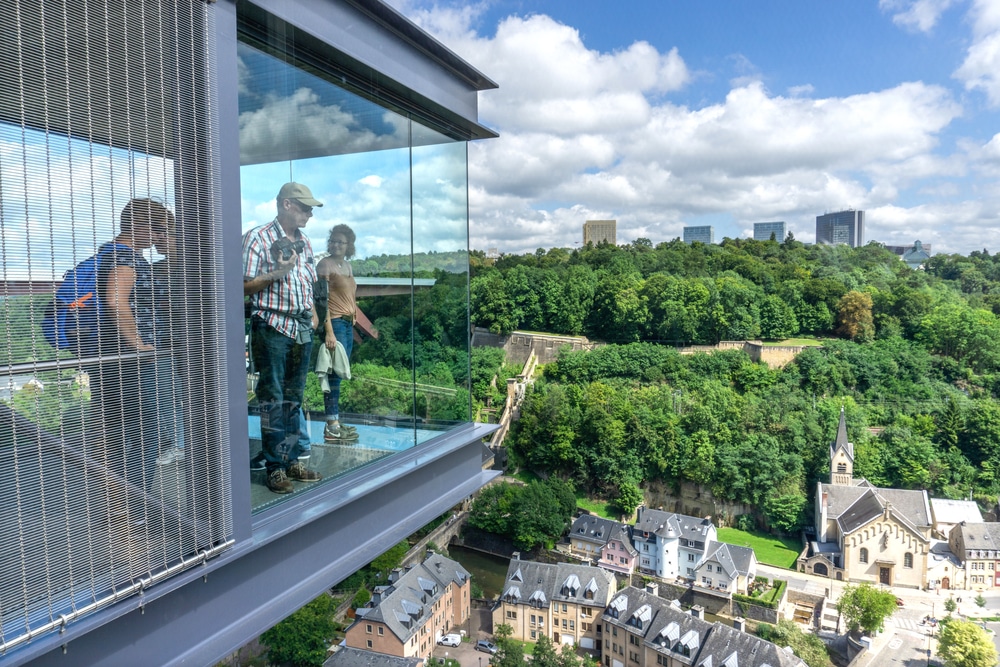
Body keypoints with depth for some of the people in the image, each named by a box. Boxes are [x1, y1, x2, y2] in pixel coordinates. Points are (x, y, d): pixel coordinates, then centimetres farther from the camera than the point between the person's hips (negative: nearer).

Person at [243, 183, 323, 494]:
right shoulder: (258, 237, -5)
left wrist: (314, 314, 12)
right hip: (272, 327, -6)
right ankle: (275, 468, 7)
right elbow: (245, 287, -9)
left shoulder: (304, 242, 15)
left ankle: (291, 461, 20)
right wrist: (277, 273, -19)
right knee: (273, 400, -1)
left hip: (302, 329, 7)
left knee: (293, 399, 11)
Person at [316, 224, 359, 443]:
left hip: (349, 324, 8)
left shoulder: (347, 265, 16)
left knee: (339, 374, 10)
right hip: (335, 323, -8)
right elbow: (322, 299, -14)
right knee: (335, 374, -8)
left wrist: (353, 322, 12)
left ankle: (335, 423, 16)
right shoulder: (325, 264, -7)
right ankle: (331, 428, -5)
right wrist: (329, 331, -20)